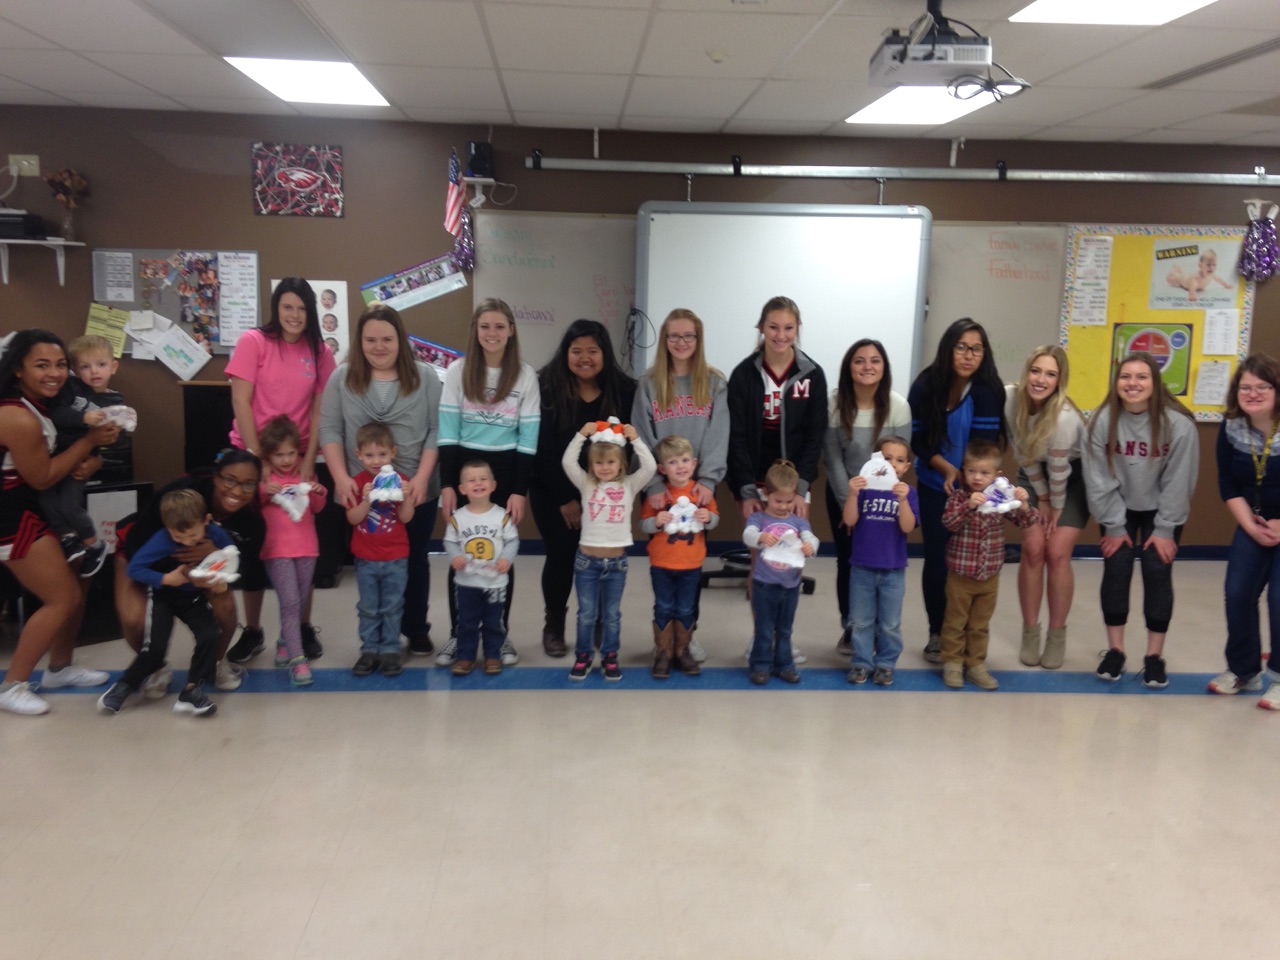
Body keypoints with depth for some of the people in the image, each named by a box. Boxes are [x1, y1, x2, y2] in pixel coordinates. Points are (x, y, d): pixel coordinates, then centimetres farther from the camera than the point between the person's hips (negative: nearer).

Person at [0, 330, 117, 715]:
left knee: (76, 583, 16)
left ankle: (60, 667, 32)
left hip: (37, 506, 10)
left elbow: (49, 456, 15)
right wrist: (90, 441, -17)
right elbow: (42, 478, -19)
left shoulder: (39, 401, 2)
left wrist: (85, 462, -7)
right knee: (63, 598, -6)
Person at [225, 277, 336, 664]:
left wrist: (308, 463, -7)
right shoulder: (253, 342, -5)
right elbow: (240, 403, -9)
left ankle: (304, 627, 19)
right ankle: (252, 631, 18)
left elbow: (319, 412, 1)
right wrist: (258, 459, -12)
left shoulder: (319, 353, 3)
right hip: (252, 456, -2)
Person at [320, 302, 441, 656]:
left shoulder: (425, 377, 1)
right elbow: (330, 430, 0)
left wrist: (422, 477, -13)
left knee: (415, 561, 10)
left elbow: (437, 430, -3)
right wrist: (341, 477, -12)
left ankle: (416, 630, 24)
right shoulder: (342, 378, 4)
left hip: (416, 492, 0)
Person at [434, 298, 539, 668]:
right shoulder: (457, 371, 1)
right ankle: (458, 635, 16)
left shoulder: (526, 375, 0)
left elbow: (528, 437, -2)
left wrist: (520, 490, -9)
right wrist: (447, 484, -9)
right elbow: (447, 432, -2)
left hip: (506, 472, 0)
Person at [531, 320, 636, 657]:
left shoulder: (624, 391, -4)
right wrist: (565, 498, -14)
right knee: (560, 556, 0)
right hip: (553, 492, -1)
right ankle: (554, 628, 20)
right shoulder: (548, 388, -10)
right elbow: (544, 449, -13)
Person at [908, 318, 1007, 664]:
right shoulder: (926, 386, -9)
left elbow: (984, 444, -18)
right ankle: (937, 633, 18)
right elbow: (918, 440, -6)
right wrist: (947, 468, -21)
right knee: (937, 560, 3)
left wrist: (970, 478, -30)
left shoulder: (987, 391, -15)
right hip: (934, 488, 1)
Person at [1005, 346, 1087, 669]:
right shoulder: (1010, 397, -23)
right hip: (1032, 474, 4)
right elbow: (1022, 452, -10)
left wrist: (1056, 509, -9)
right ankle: (1030, 633, 8)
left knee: (1057, 554, -9)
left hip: (1074, 476, -3)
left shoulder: (1065, 416, -37)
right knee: (1033, 549, -4)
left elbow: (1059, 469, -22)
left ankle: (1057, 636, 7)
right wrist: (1040, 497, -4)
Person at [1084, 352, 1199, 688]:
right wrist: (1114, 527, -10)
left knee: (1158, 574, -3)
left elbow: (1178, 482, -15)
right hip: (1119, 510, 1)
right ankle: (1114, 650, 11)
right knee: (1115, 572, -2)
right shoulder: (1102, 420, -19)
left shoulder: (1178, 423, -23)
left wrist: (1165, 529, -12)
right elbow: (1099, 479, -13)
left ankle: (1154, 656, 8)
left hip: (1161, 511, -1)